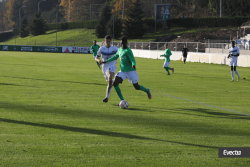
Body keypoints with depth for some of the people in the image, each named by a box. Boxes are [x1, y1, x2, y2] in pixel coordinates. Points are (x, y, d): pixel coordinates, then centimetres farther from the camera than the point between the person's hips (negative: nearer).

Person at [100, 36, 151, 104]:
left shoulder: (128, 51, -15)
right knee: (115, 83, -13)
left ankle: (147, 91, 34)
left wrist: (133, 65, -44)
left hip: (130, 71, -6)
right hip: (122, 71, 6)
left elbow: (133, 60, -22)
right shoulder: (120, 49, 7)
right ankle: (122, 100, -6)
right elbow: (115, 57, 25)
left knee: (136, 87, 0)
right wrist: (107, 61, 24)